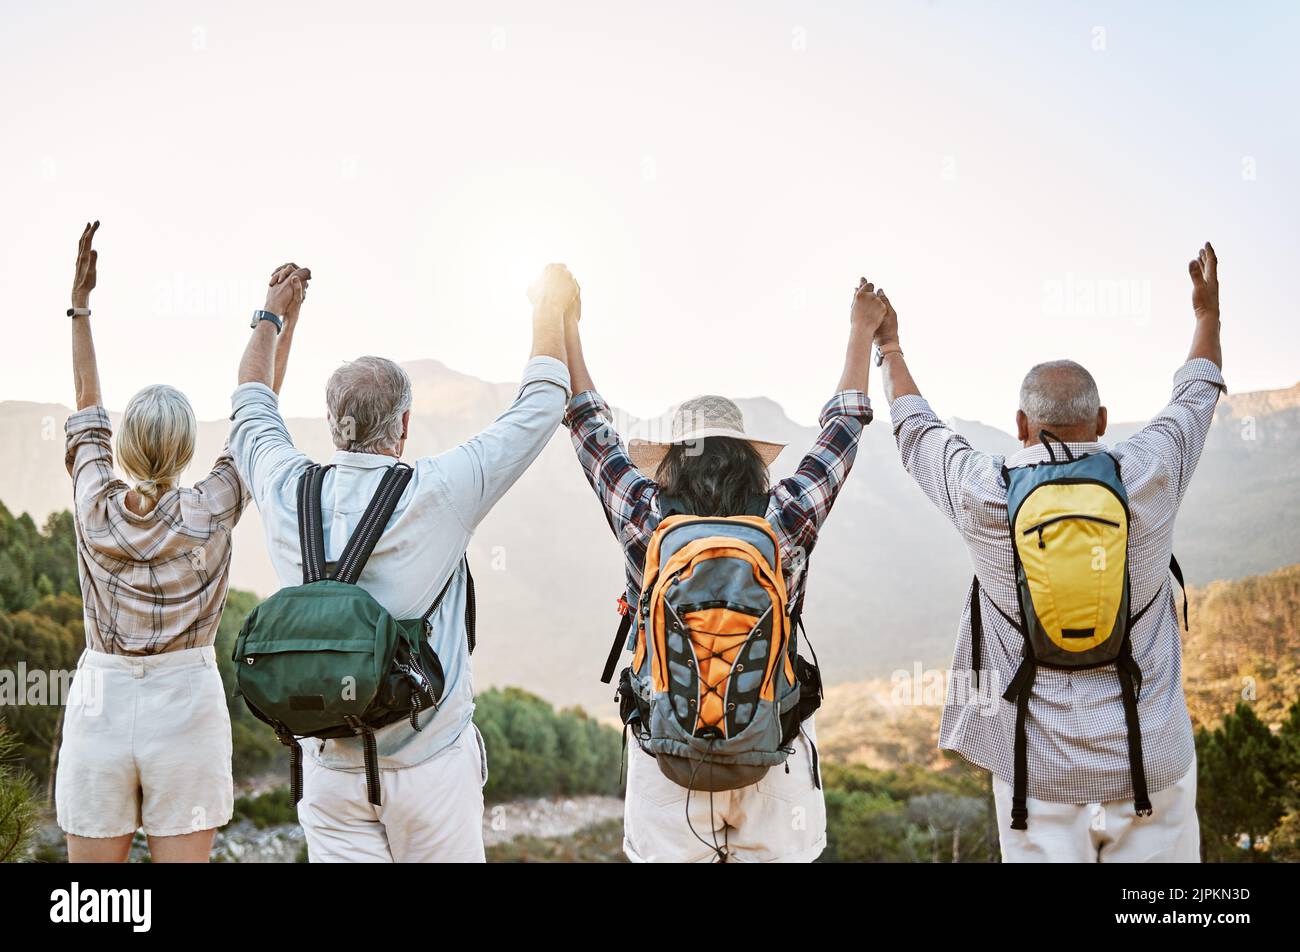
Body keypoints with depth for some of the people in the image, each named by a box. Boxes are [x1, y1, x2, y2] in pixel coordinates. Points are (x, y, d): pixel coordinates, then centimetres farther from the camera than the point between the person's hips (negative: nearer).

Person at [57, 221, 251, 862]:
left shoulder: (96, 506, -5)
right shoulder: (207, 514, -11)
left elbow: (87, 401, 9)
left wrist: (80, 303, 17)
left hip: (100, 708, 2)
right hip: (186, 710, -2)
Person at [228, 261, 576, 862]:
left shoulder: (288, 495, -5)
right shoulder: (435, 497, -15)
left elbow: (251, 407, 17)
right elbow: (539, 408, -3)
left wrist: (272, 317, 32)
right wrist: (550, 311, 12)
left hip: (330, 763, 3)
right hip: (433, 761, -3)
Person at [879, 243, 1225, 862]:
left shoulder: (983, 493, -7)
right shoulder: (1147, 476, -6)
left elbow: (915, 430, 13)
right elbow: (1195, 397, 15)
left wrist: (887, 345, 29)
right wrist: (1207, 312, 32)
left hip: (1039, 763, 0)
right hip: (1151, 759, 1)